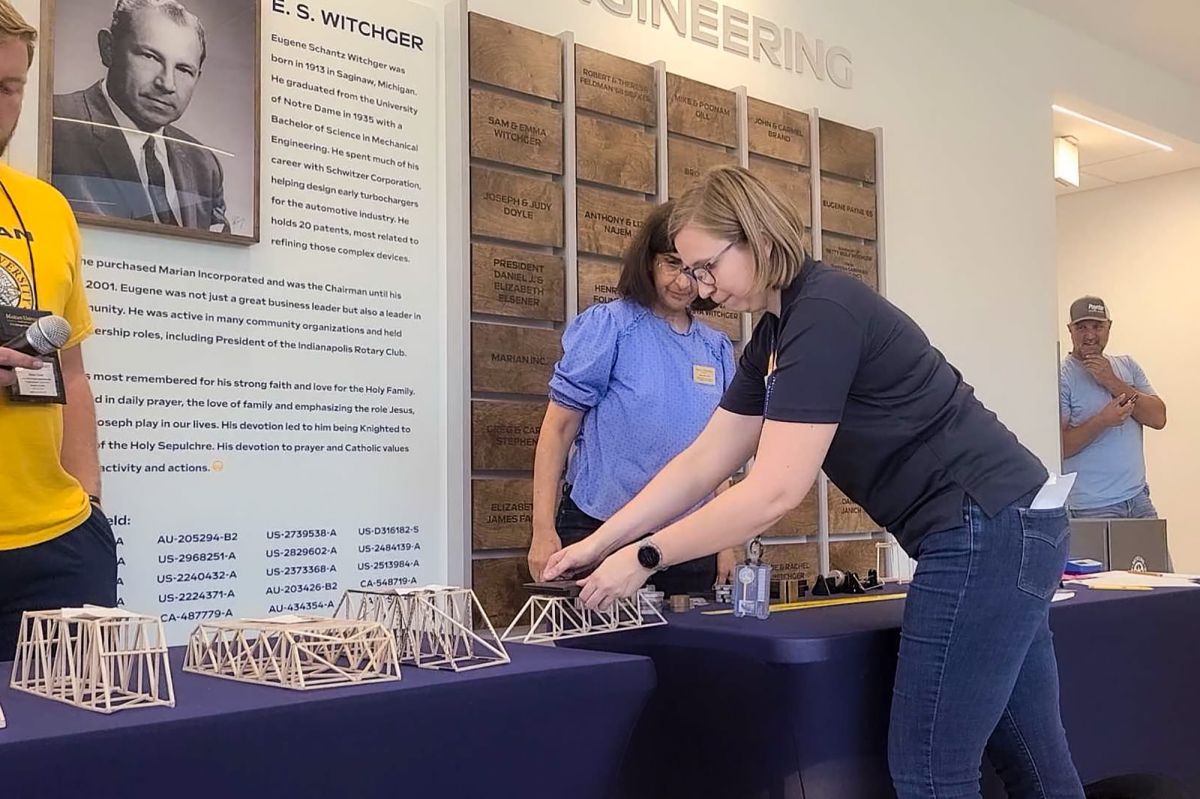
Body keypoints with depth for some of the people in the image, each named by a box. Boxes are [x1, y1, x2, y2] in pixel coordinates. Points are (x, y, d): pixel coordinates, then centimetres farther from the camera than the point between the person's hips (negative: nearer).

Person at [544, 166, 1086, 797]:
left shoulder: (825, 313, -18)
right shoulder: (776, 335, 12)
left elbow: (774, 491, -23)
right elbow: (702, 463, 12)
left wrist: (644, 558, -16)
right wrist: (598, 544, 8)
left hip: (985, 531, -10)